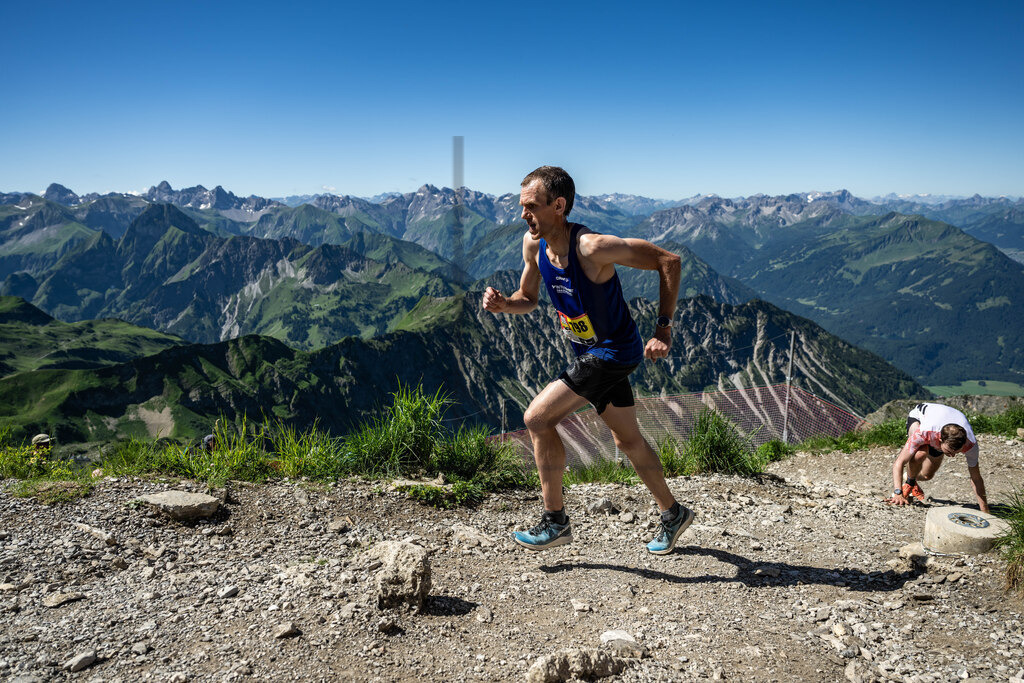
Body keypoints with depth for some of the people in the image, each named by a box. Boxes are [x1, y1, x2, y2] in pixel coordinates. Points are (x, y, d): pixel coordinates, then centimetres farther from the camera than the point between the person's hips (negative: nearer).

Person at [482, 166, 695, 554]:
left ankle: (555, 522, -1)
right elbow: (529, 299, 10)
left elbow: (668, 260, -20)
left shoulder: (592, 247, -27)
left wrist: (663, 330, -22)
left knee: (537, 418, -14)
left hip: (615, 351, -8)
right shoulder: (533, 244, -4)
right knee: (628, 440, 19)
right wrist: (503, 304, -13)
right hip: (589, 353, 8)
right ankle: (673, 514, 38)